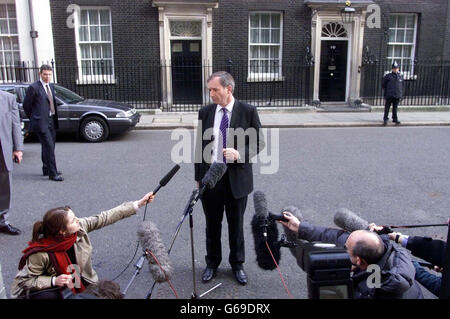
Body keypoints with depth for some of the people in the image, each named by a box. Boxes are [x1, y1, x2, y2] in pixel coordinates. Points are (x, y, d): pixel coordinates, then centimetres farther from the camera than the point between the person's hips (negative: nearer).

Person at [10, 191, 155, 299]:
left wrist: (139, 204, -14)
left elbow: (106, 217, -14)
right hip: (50, 289, -4)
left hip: (82, 283, 5)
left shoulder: (80, 227, -18)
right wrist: (54, 281, -31)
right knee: (48, 297, -37)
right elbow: (22, 281, -18)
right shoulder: (41, 254, -28)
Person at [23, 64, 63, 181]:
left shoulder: (51, 86, 13)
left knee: (49, 146, 16)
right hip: (41, 122, -8)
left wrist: (54, 117, 16)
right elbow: (26, 105, -4)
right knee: (48, 146, -11)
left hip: (51, 120, 8)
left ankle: (47, 169, 29)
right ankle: (52, 174, -10)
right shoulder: (34, 87, -10)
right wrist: (33, 118, 4)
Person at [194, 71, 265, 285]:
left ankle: (237, 264, 31)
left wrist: (239, 153, -20)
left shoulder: (248, 112, -5)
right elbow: (200, 146, 8)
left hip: (237, 178, -2)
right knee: (212, 224, 14)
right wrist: (198, 177, 8)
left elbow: (259, 143, -1)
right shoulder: (205, 113, 3)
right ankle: (212, 263, 32)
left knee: (236, 224, 12)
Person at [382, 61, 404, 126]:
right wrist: (387, 90, 5)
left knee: (395, 108, 9)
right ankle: (385, 119, 5)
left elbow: (402, 86, 19)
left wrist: (401, 95, 14)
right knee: (387, 107, 0)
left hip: (397, 95, 3)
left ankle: (395, 119, 17)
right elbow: (383, 85, 9)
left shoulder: (400, 76, 13)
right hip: (389, 95, -3)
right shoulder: (388, 76, 2)